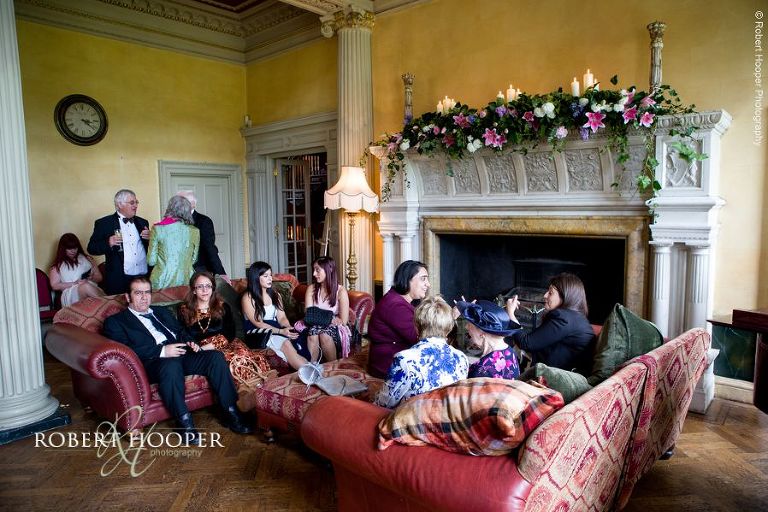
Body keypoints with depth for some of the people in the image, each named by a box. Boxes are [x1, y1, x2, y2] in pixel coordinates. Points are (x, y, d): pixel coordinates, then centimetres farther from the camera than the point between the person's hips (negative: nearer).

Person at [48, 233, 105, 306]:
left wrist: (91, 278, -1)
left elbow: (99, 277, 22)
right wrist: (74, 283, -6)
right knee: (86, 286, -38)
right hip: (70, 294, -2)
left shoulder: (86, 258, 23)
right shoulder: (58, 264, 17)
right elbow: (55, 286, 7)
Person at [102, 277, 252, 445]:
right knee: (171, 365, -39)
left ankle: (231, 414, -17)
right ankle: (185, 424, -28)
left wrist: (190, 343, 3)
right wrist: (162, 351, -18)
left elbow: (181, 332, 28)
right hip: (153, 362, -5)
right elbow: (125, 350, -6)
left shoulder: (162, 312, 30)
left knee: (216, 356, -21)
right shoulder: (115, 321, 11)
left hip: (179, 354, 6)